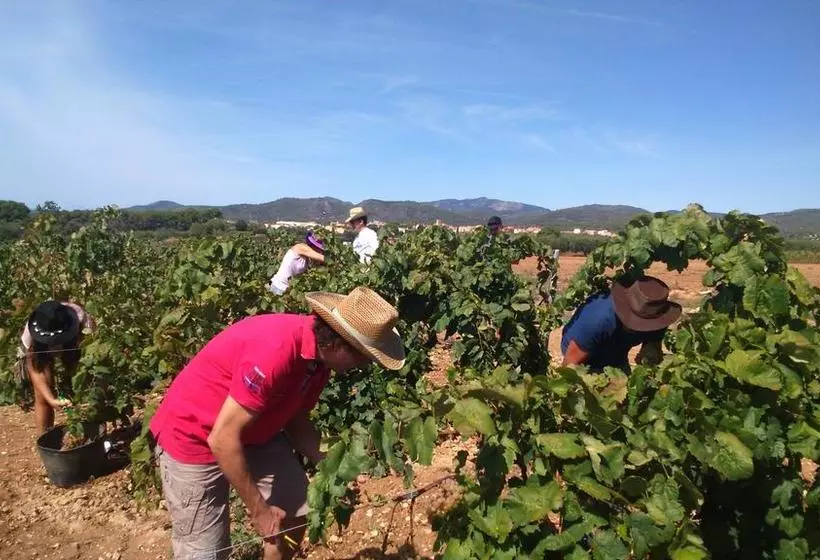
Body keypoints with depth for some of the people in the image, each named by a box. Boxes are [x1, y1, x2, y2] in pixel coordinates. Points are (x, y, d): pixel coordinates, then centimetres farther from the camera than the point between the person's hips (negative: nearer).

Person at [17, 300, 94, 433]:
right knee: (42, 398, -8)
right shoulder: (30, 334, -38)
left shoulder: (80, 318, -43)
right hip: (40, 350, 0)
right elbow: (35, 370, -33)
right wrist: (52, 400, -45)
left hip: (74, 347, 0)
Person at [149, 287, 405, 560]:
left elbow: (296, 418, 5)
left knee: (297, 509, 6)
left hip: (255, 431, 8)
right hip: (194, 437, -7)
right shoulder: (275, 351, -35)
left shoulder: (320, 353, -9)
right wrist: (259, 510, -21)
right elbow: (222, 440, -31)